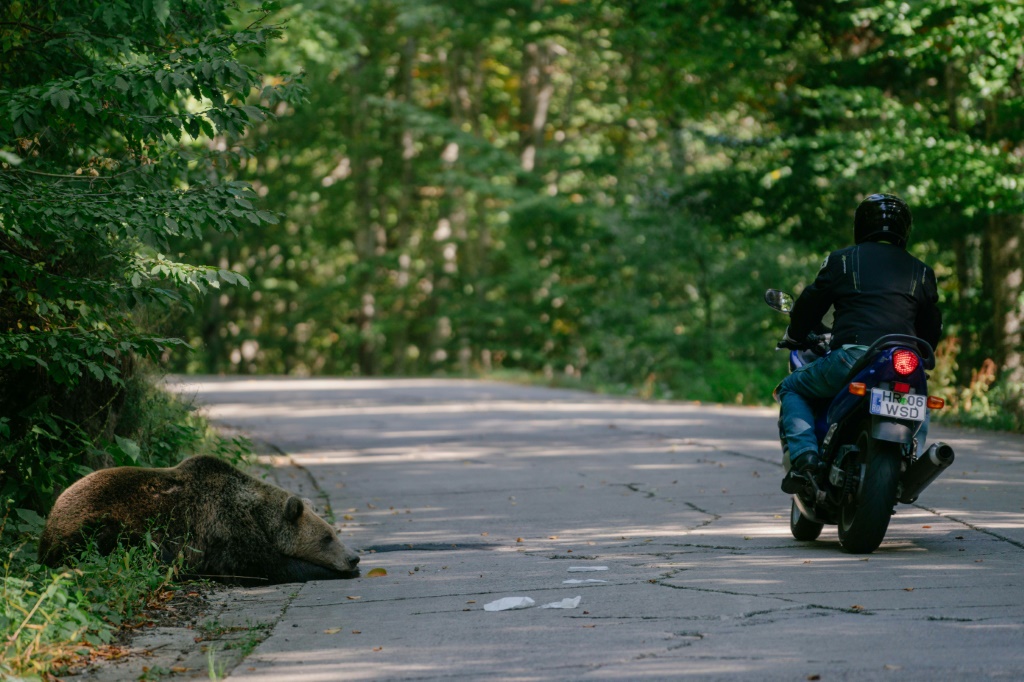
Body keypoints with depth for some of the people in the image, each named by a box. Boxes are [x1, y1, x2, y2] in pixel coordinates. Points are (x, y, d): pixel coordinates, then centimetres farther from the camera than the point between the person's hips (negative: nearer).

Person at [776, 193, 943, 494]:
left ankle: (804, 456, -5)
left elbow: (810, 303, 15)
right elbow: (932, 329, 25)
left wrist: (793, 338, 33)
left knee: (792, 389, 19)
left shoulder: (841, 260, 13)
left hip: (852, 356, -3)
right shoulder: (921, 272, 22)